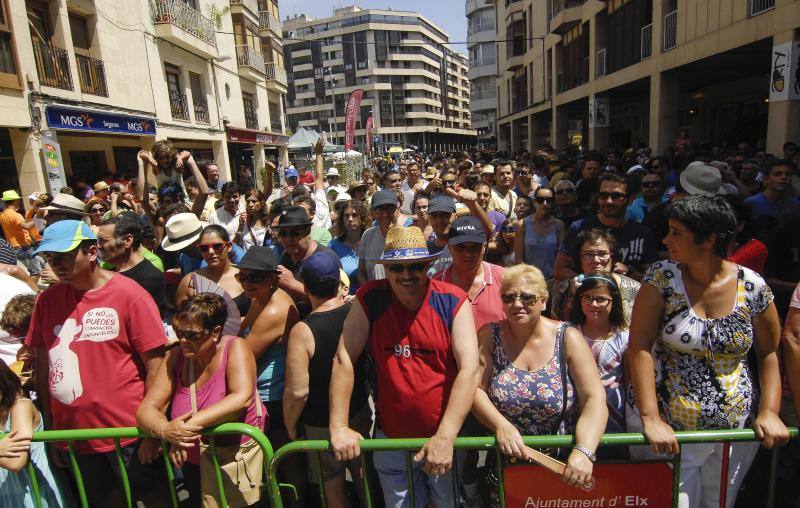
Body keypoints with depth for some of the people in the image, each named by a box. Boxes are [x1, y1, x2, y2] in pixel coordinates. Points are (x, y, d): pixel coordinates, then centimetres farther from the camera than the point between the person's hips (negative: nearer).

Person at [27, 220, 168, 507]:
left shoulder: (129, 294, -12)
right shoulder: (47, 300, 2)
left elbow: (155, 365, -13)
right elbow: (42, 365, 8)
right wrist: (50, 429, 9)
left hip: (129, 436, -4)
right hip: (73, 438, 5)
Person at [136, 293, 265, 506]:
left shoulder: (235, 348, -18)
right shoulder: (175, 357, -7)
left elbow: (242, 398, -32)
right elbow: (146, 409, -9)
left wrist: (192, 424, -37)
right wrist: (165, 430, -31)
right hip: (194, 465, 4)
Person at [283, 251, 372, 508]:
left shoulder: (302, 331, -28)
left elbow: (297, 392, -26)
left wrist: (290, 426, -6)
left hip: (320, 424, -4)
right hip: (361, 413, 4)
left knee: (333, 486, 19)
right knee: (362, 475, 26)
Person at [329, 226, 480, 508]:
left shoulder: (453, 301, -14)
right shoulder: (369, 299, -11)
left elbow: (469, 369, -20)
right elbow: (343, 360, -11)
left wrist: (445, 436, -25)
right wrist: (338, 427, -16)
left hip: (446, 435, -1)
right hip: (391, 437, 1)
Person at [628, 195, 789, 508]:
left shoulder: (753, 288, -6)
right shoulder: (661, 277, -11)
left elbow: (769, 353, 6)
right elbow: (639, 347, -16)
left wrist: (769, 411, -6)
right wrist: (650, 418, -22)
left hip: (736, 430, 2)